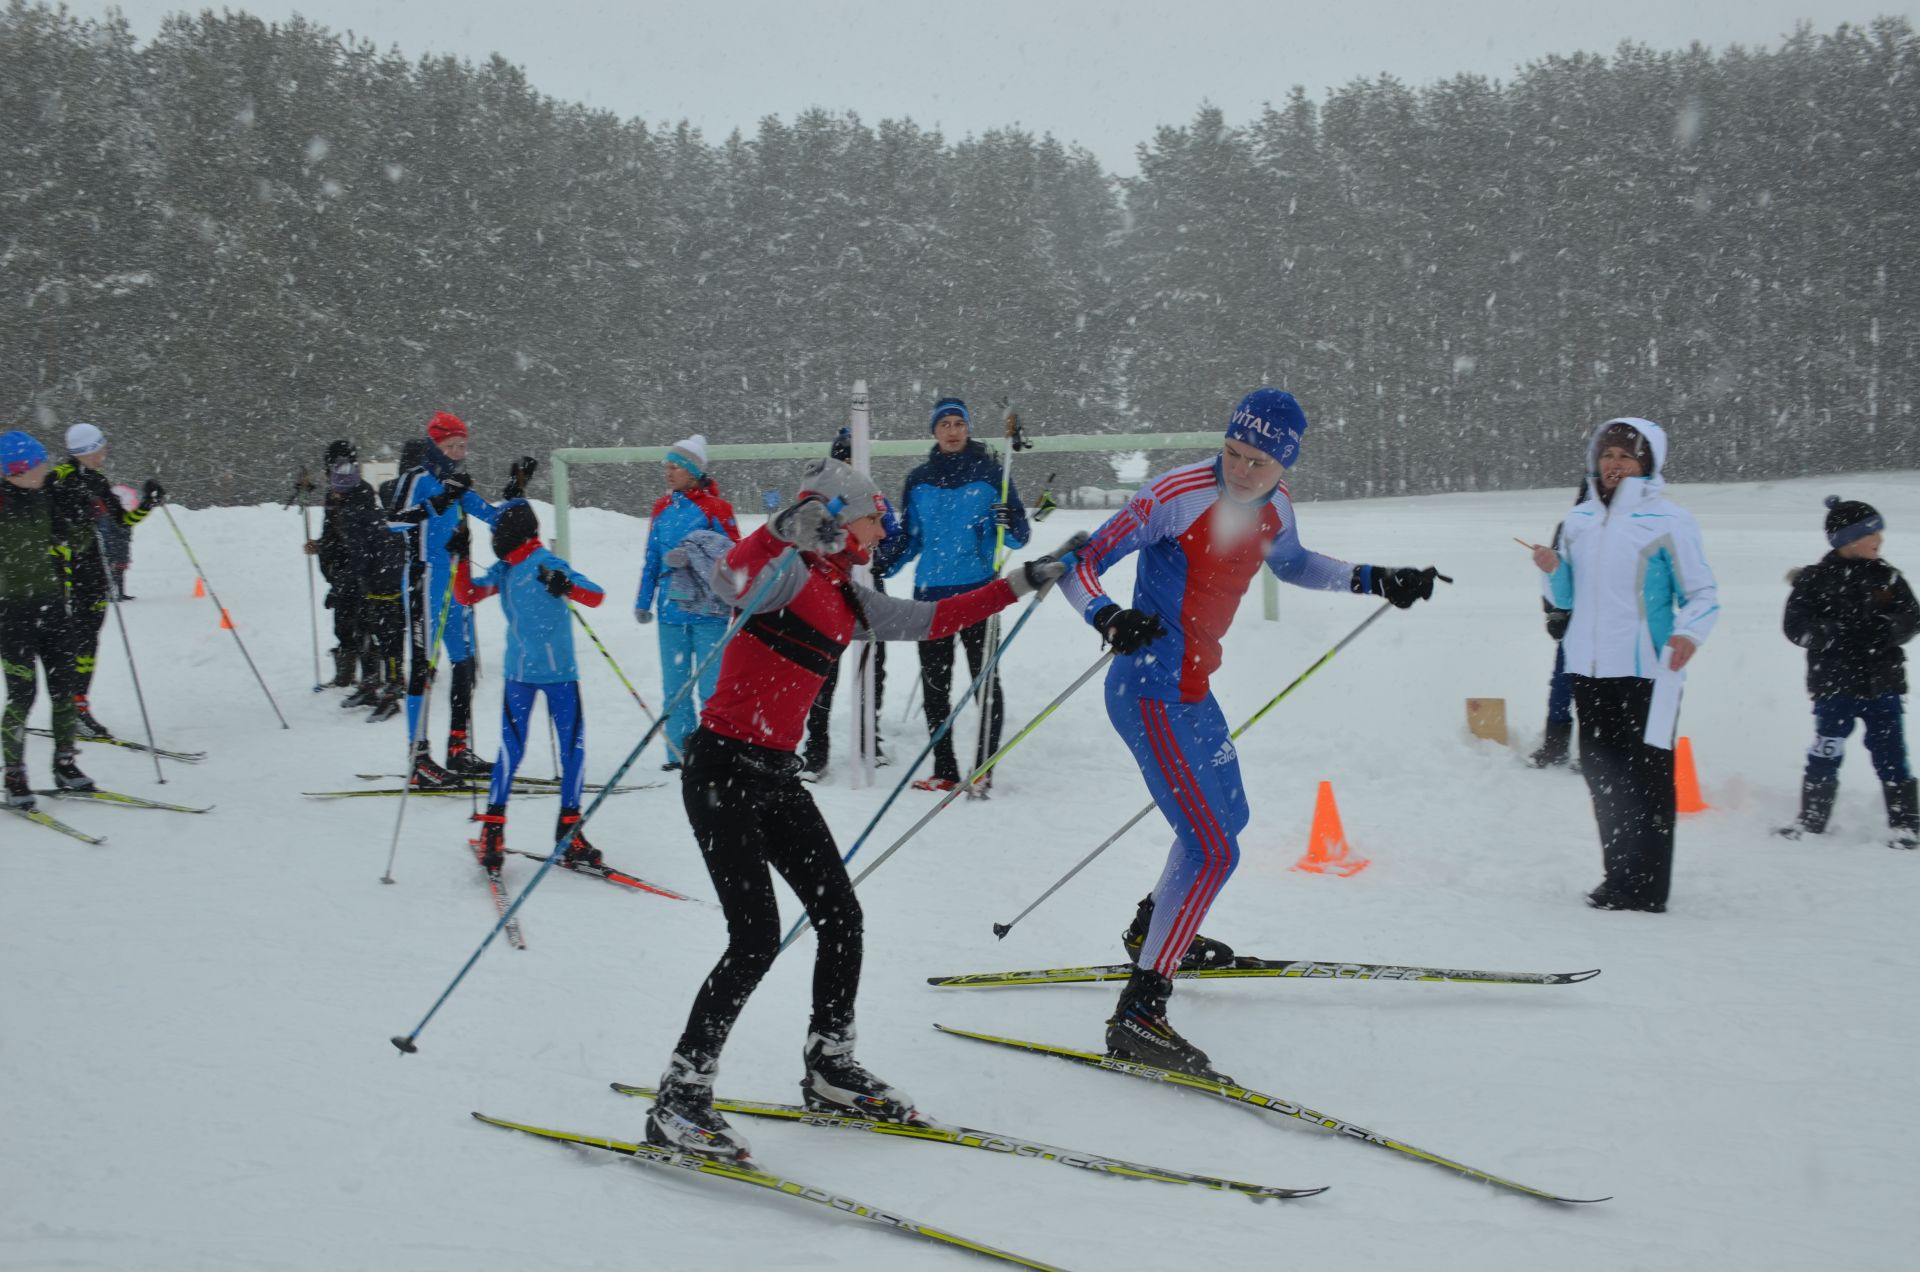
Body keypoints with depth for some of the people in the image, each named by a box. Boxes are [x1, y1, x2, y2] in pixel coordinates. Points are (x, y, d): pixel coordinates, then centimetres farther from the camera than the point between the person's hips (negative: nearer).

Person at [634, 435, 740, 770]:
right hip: (671, 610, 5)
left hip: (708, 610, -5)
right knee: (674, 687, 9)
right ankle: (679, 752, 16)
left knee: (711, 686, -2)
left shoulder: (714, 508, -6)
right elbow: (652, 558, 16)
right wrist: (643, 602, 14)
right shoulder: (663, 508, 10)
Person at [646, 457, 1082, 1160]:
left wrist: (1023, 581, 25)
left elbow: (933, 618, 24)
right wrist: (787, 528, -48)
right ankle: (677, 1101, -4)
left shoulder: (848, 598, 14)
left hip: (776, 776, 9)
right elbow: (731, 577, -31)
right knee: (757, 937, -13)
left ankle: (829, 1067, 26)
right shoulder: (786, 570, -11)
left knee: (840, 917, 8)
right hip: (722, 768, -9)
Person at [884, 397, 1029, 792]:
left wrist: (1008, 525, -22)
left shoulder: (990, 473, 0)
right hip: (930, 592, 4)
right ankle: (944, 770, 12)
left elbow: (1018, 535, -1)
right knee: (934, 684, 5)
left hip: (978, 588, -4)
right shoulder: (918, 480, 10)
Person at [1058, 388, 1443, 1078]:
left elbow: (1292, 563, 25)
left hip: (1194, 691, 9)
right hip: (1149, 693, -9)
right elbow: (1079, 565, -19)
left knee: (1227, 814, 29)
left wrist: (1373, 579, 17)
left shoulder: (1273, 506, 2)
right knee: (1214, 849, -18)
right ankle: (1138, 1014, -15)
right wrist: (1107, 616, -38)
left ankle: (1153, 929, 53)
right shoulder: (1177, 495, -20)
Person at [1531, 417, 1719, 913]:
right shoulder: (1580, 520, 13)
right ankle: (1620, 876, 23)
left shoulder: (1668, 520, -4)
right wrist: (1555, 571, 0)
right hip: (1589, 669, 6)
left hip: (1646, 672, -6)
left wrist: (1688, 633, -23)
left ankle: (1644, 889, -3)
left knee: (1645, 778, -7)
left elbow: (1703, 595, -3)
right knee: (1601, 774, 12)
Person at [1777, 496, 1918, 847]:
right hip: (1835, 685, -2)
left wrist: (1886, 629, -15)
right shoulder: (1816, 580, -4)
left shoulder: (1887, 578, 5)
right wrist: (1836, 634, -21)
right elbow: (1796, 626, -6)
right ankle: (1812, 819, 19)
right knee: (1825, 756, 4)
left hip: (1882, 685, 2)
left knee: (1891, 756, 3)